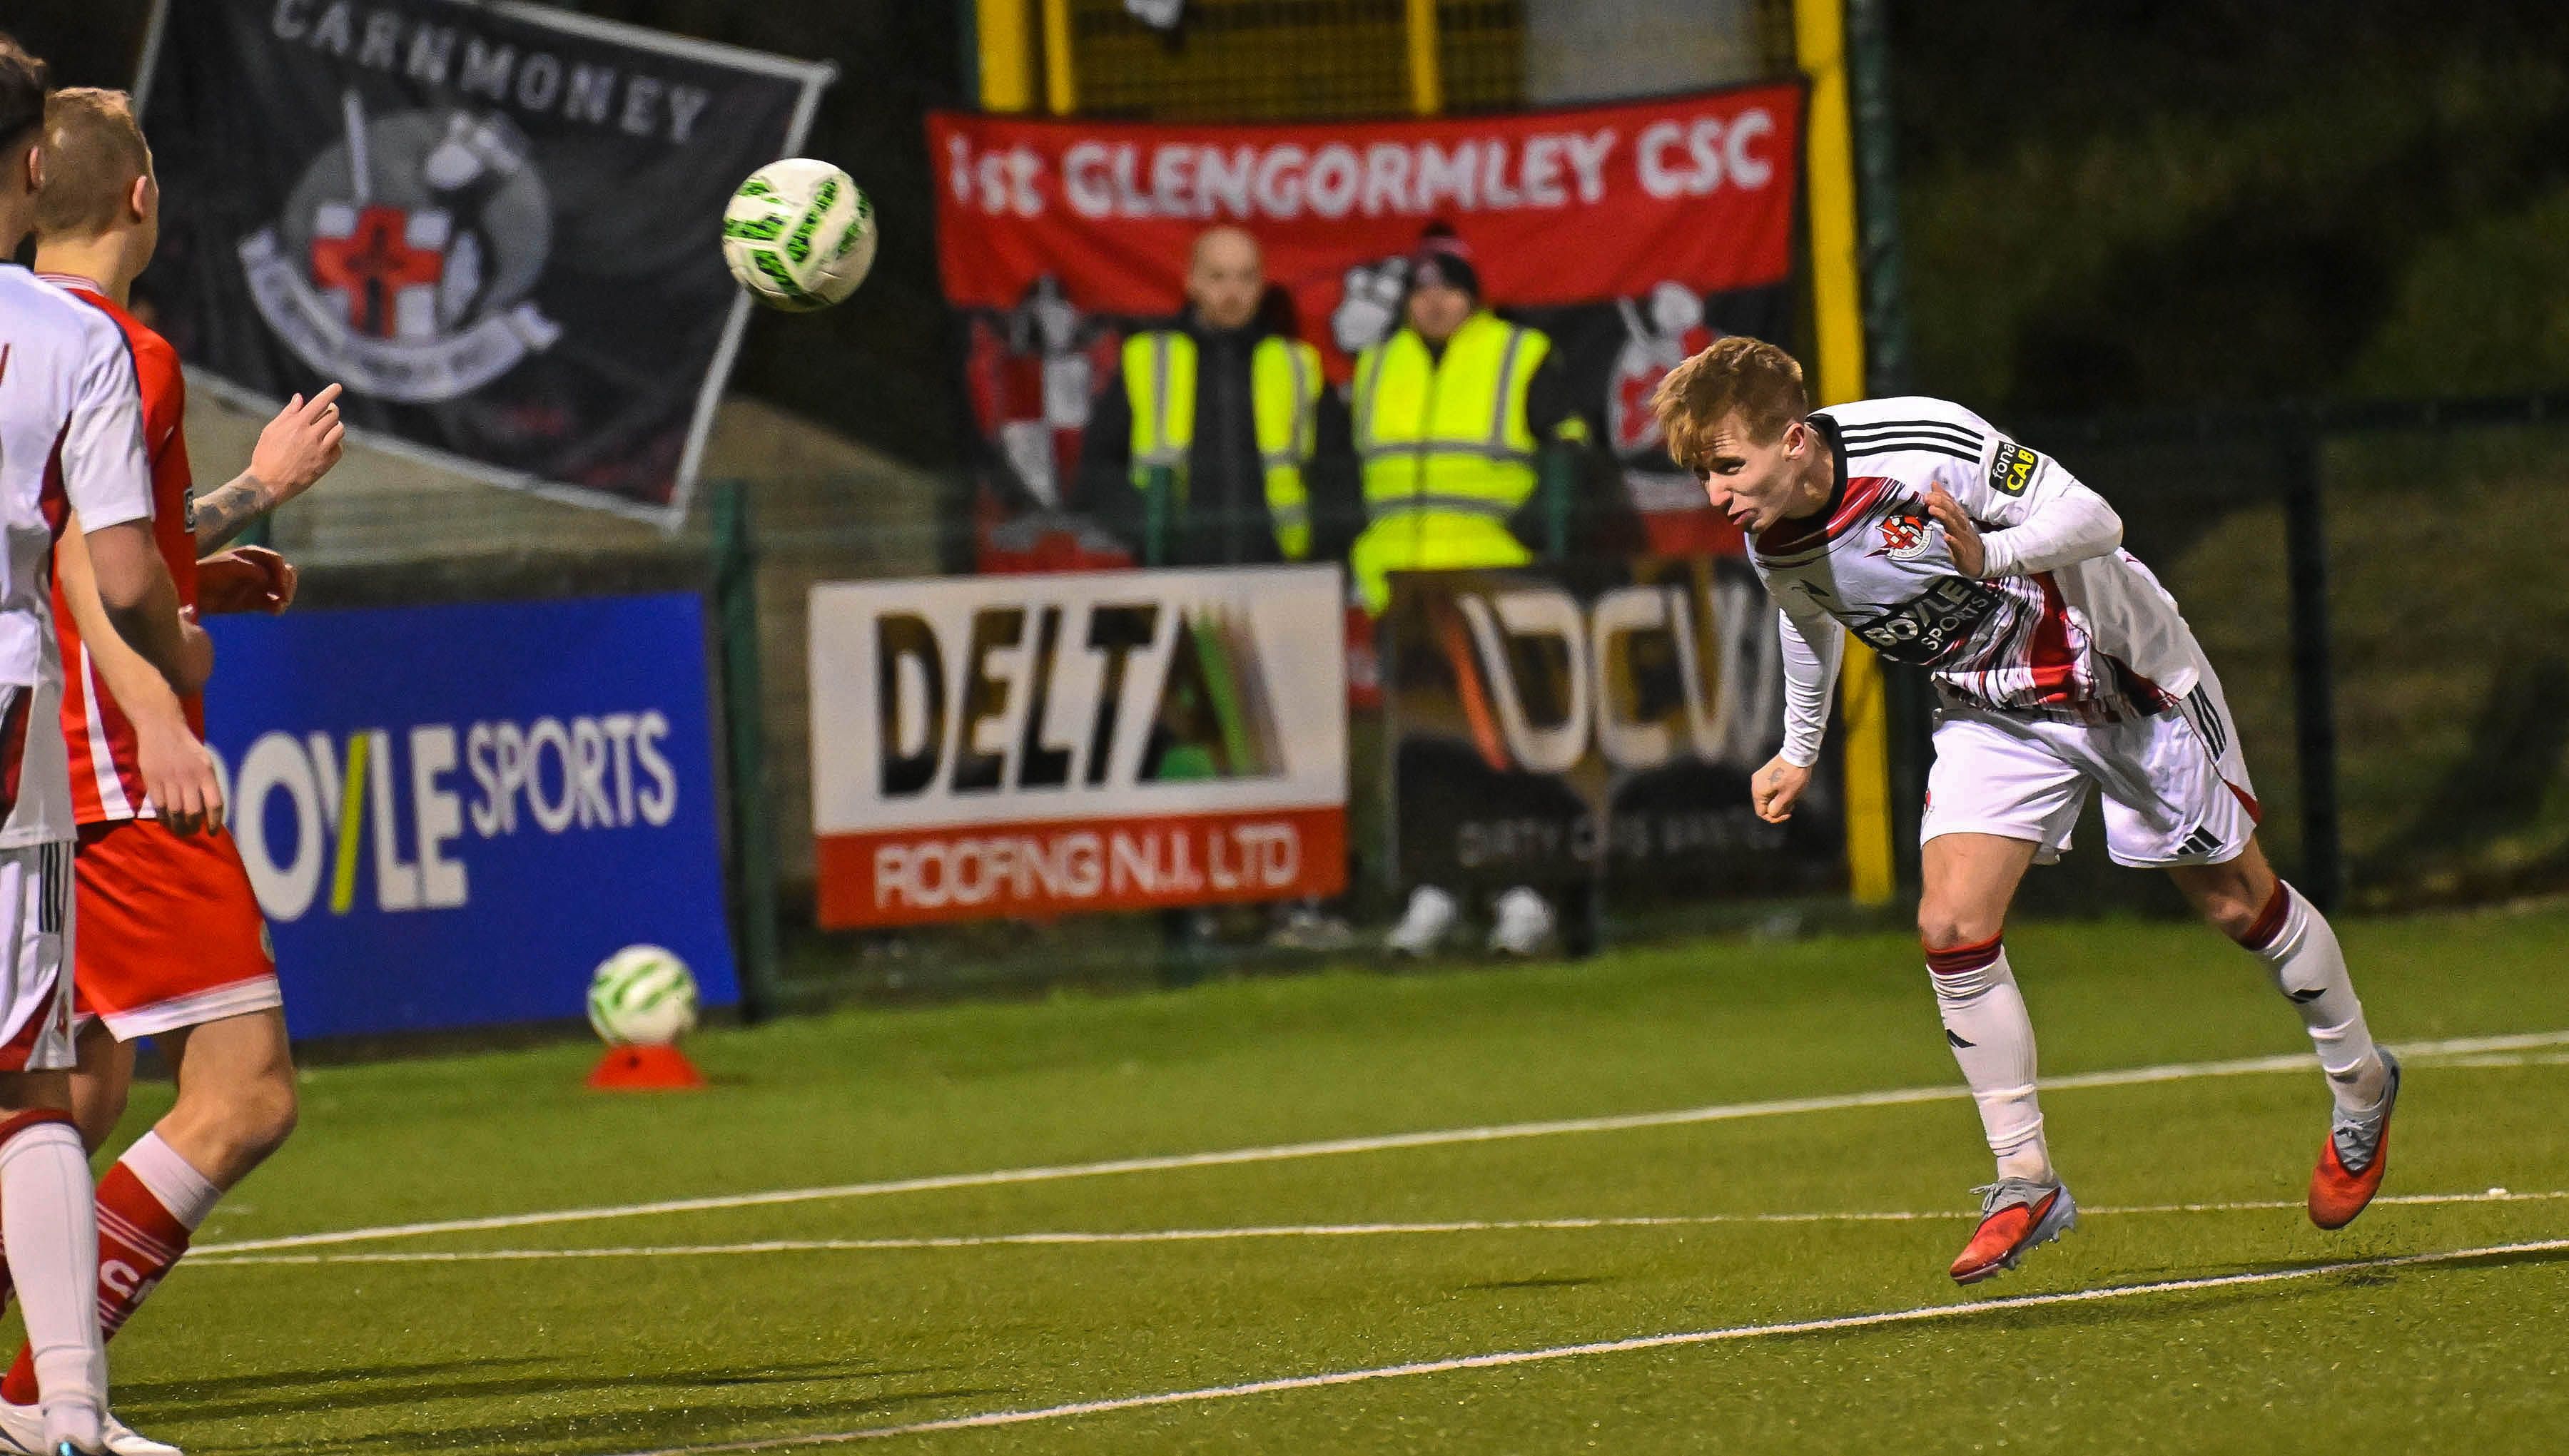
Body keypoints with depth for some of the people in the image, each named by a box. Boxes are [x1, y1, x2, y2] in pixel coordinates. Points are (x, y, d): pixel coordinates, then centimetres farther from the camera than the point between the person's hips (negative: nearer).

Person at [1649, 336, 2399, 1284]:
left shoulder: (1925, 446, -33)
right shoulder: (1775, 545, -12)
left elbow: (2092, 520, -26)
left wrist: (1990, 553, -44)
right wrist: (1798, 752, 23)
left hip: (2119, 668, -5)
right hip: (1994, 714, 5)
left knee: (2235, 900, 8)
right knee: (1951, 926, -13)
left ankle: (2360, 1084, 33)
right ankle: (2026, 1184, -2)